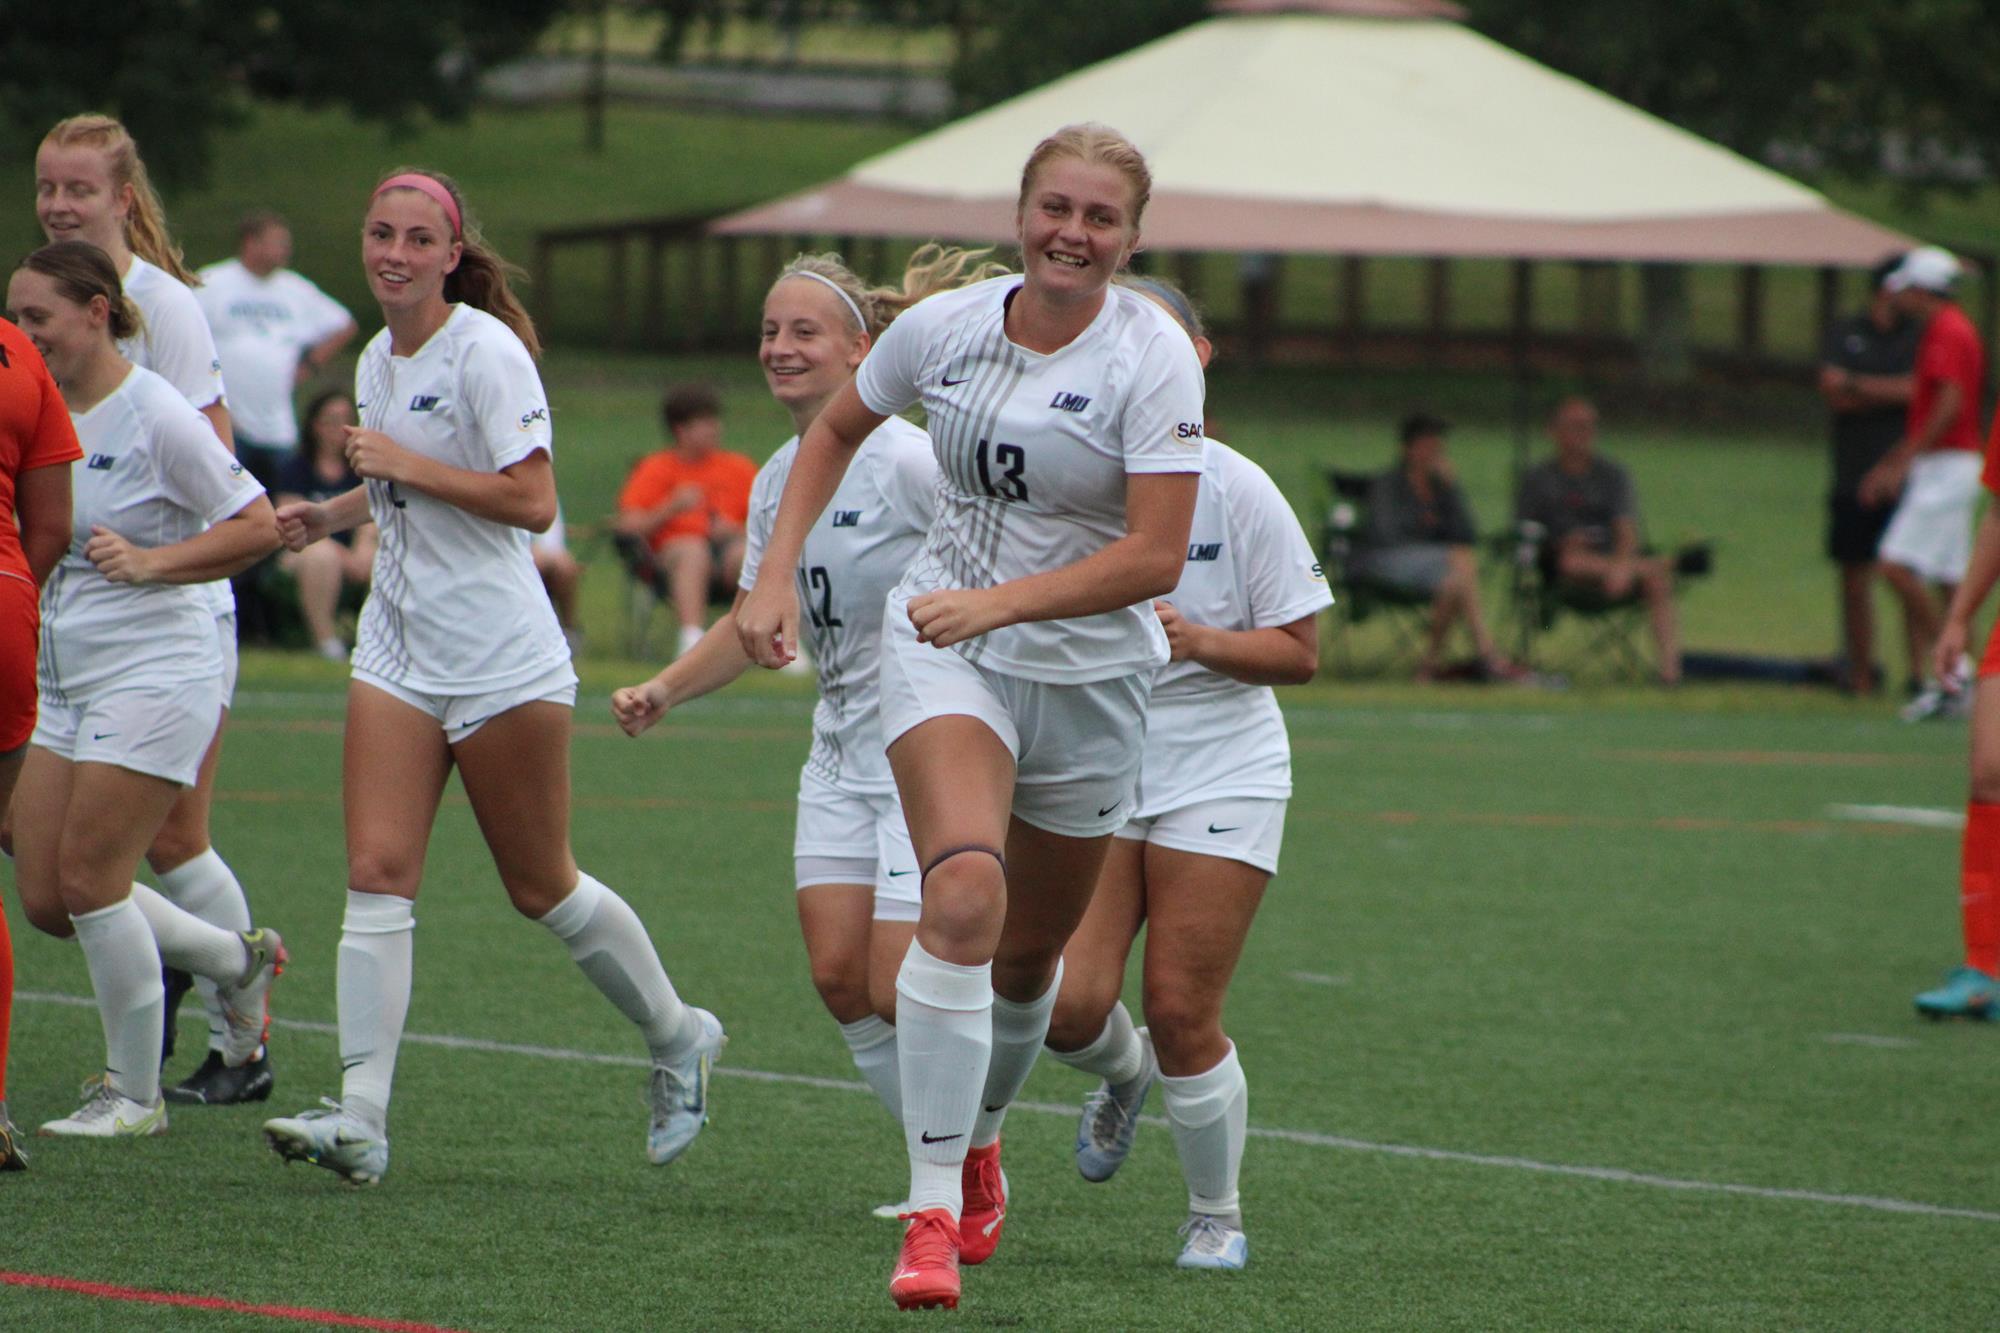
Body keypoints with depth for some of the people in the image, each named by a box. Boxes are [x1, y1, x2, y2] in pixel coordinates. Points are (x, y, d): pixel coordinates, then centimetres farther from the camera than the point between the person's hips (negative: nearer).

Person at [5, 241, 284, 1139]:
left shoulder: (155, 415, -12)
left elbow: (258, 525, -11)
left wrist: (149, 561, -20)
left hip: (151, 671, -8)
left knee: (89, 879, -10)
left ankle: (134, 1094, 5)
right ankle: (236, 959, 24)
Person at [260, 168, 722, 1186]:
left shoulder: (486, 353, -13)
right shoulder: (379, 360, 12)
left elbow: (532, 500, -20)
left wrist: (406, 465, -19)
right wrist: (334, 514, 11)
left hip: (500, 660, -7)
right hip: (398, 649, 7)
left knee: (542, 889, 5)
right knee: (378, 874, -8)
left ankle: (677, 1038, 29)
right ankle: (359, 1120, -14)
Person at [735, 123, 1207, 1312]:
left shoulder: (1152, 357, -15)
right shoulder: (945, 327, -5)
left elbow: (1156, 556, -22)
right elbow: (837, 428, 15)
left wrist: (997, 601, -30)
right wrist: (778, 576, 4)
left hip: (1092, 674, 0)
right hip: (946, 644, 0)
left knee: (1032, 951, 14)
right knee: (963, 891, -25)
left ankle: (980, 1138, 47)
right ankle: (933, 1216, -26)